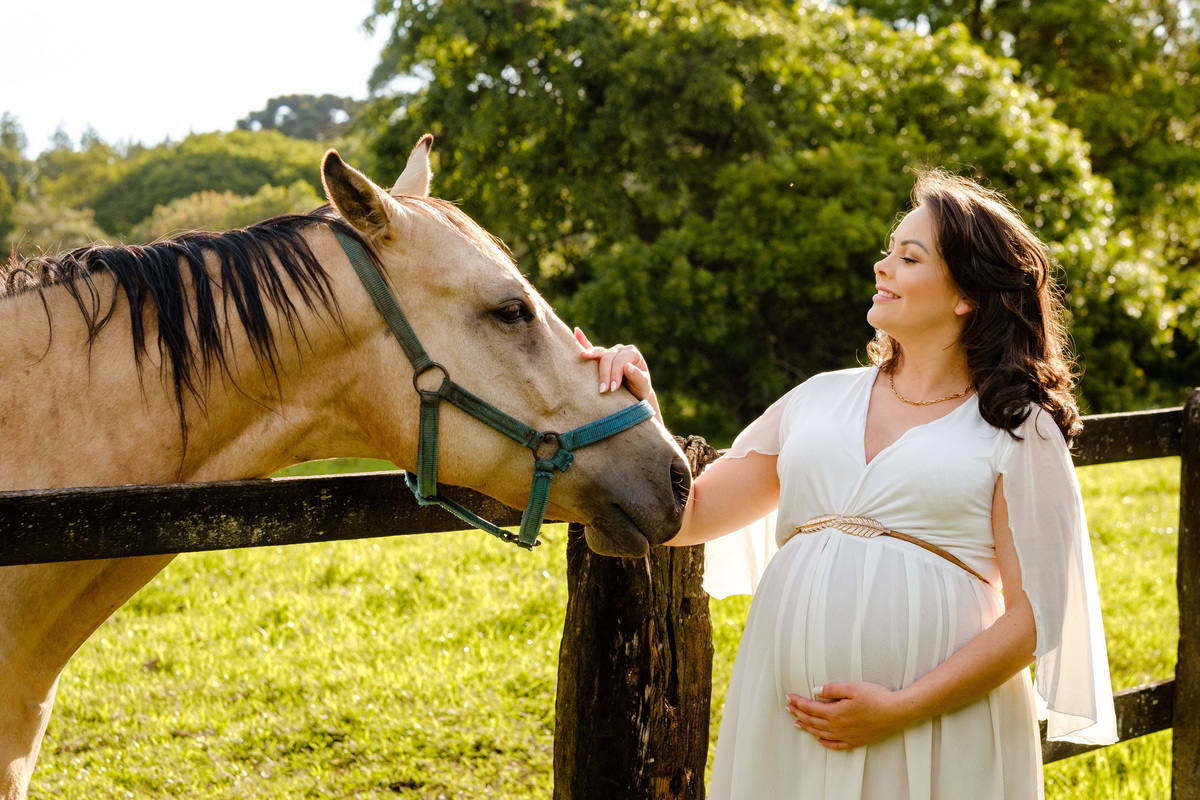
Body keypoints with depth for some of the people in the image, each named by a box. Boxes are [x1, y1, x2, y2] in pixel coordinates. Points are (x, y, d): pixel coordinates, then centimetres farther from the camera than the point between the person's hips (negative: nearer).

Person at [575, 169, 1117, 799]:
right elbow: (687, 518, 14)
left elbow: (1034, 616, -6)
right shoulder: (819, 399, 12)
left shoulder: (1020, 432, -1)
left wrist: (901, 708, -14)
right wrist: (637, 414, -1)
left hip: (942, 729, -3)